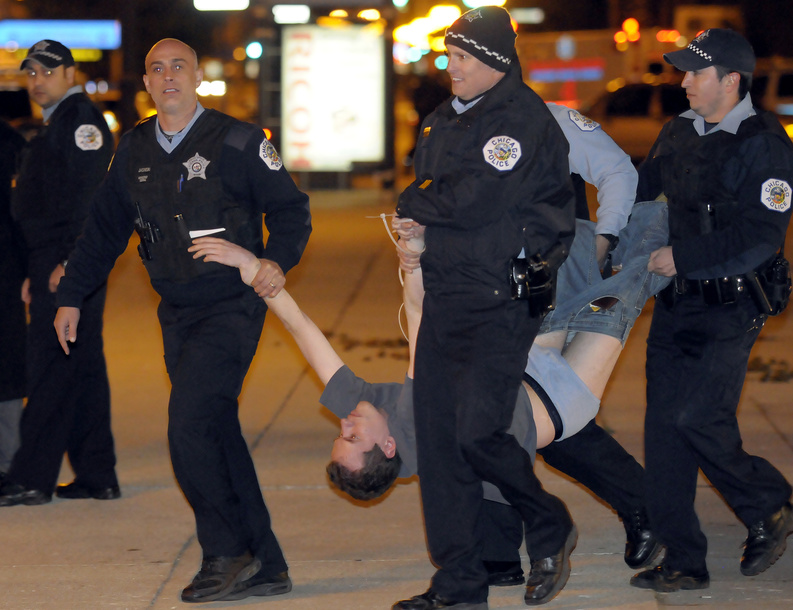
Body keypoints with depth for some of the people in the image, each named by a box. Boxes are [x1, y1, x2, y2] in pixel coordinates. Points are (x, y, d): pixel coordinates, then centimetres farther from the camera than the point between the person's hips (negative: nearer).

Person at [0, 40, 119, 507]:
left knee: (52, 370, -9)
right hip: (54, 268, 10)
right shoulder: (58, 124, 22)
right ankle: (97, 477, 13)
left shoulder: (81, 119, -10)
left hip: (70, 270, -10)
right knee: (83, 368, 10)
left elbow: (88, 197, -19)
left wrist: (70, 264, -24)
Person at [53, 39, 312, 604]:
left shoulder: (238, 142, -6)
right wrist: (71, 296, 15)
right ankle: (266, 566, 13)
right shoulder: (134, 151, 10)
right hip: (177, 315, 6)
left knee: (189, 426, -16)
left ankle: (227, 551, -1)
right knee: (217, 434, 6)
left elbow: (291, 209, -2)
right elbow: (104, 229, 17)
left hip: (231, 308, -6)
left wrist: (279, 260, -20)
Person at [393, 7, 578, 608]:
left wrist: (414, 203, -4)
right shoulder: (447, 118, 15)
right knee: (438, 437, 5)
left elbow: (476, 200, -20)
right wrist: (422, 214, 6)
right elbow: (423, 188, 27)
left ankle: (551, 529, 12)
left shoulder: (523, 119, -13)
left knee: (477, 431, -15)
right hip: (445, 298, 8)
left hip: (503, 303, -8)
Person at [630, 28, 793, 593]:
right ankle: (683, 561, 10)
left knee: (698, 417, -16)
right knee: (664, 424, 3)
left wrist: (681, 258, -16)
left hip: (730, 308, -7)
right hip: (677, 304, 7)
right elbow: (641, 188, 25)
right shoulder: (679, 133, 10)